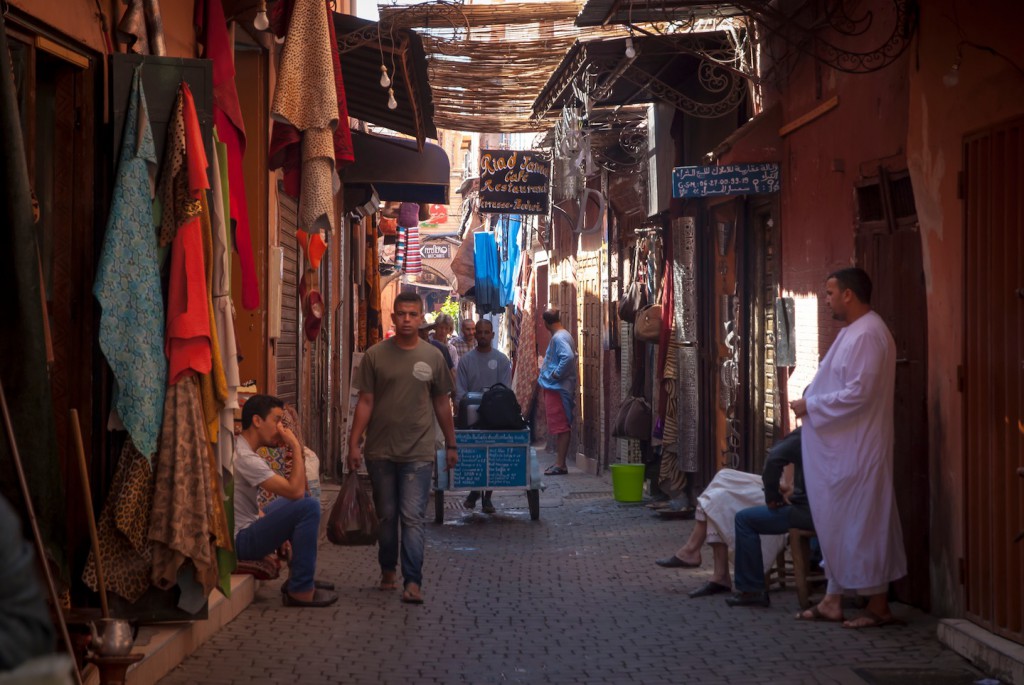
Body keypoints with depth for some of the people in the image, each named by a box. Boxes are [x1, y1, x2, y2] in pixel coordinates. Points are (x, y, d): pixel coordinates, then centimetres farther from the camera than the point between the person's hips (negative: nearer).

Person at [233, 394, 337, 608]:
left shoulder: (241, 448, 10)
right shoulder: (245, 458, -23)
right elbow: (295, 490, -26)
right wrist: (296, 447, -17)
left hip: (246, 528, 11)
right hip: (240, 541, -11)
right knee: (309, 506, -22)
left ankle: (301, 577, 22)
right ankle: (300, 591, -14)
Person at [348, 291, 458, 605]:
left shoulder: (433, 356, 4)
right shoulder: (376, 355, 0)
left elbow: (442, 404, 11)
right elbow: (365, 402, 1)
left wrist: (451, 445, 12)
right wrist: (354, 443, -4)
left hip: (418, 452, -1)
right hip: (381, 451, 1)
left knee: (412, 518, -6)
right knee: (386, 515, 11)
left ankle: (413, 582, -7)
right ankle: (388, 570, 28)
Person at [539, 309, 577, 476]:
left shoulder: (559, 338, -16)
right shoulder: (564, 335, 15)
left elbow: (568, 356, -31)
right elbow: (569, 356, 22)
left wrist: (556, 374, -22)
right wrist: (545, 367, 18)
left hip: (557, 388, -11)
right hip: (556, 387, 11)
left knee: (560, 427, -8)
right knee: (561, 427, 13)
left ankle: (560, 464, -7)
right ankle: (559, 462, 18)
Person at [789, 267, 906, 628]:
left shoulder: (867, 335, -18)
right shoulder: (854, 332, 15)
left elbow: (858, 393, -24)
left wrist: (811, 405, -15)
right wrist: (811, 401, 8)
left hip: (857, 450, -10)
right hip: (840, 449, 10)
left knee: (861, 522, -3)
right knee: (838, 521, 13)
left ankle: (878, 606, 5)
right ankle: (833, 600, 20)